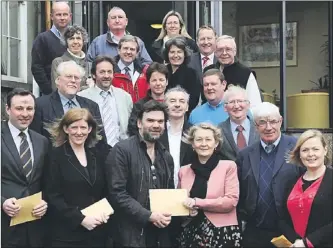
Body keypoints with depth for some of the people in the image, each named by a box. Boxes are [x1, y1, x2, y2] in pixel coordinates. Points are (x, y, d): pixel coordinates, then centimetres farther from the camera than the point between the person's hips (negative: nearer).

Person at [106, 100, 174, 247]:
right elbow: (117, 193, -15)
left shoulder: (166, 156, 13)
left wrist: (167, 215, 0)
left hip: (160, 234, 6)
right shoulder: (122, 150, -9)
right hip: (132, 234, -6)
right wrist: (149, 216, -17)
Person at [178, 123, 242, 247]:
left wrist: (197, 203, -14)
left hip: (222, 233, -3)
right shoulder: (184, 171, 9)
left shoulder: (228, 166, -1)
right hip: (191, 234, 3)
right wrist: (187, 209, -4)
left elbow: (231, 201, -9)